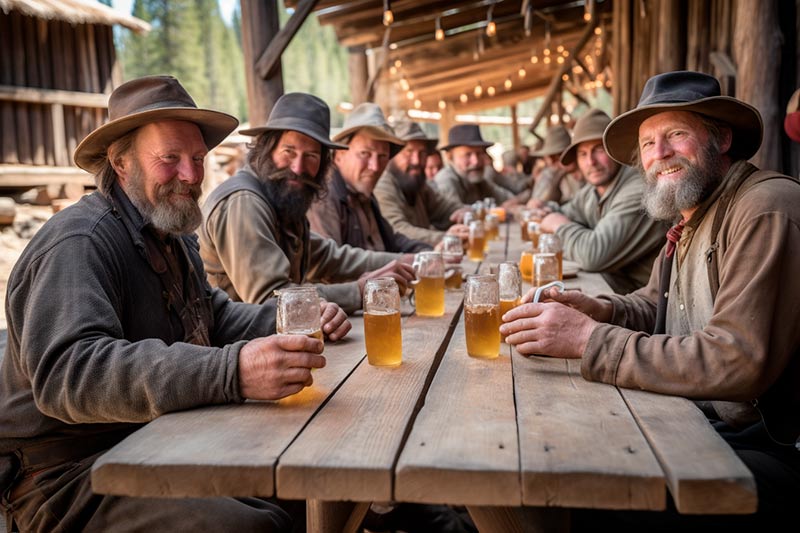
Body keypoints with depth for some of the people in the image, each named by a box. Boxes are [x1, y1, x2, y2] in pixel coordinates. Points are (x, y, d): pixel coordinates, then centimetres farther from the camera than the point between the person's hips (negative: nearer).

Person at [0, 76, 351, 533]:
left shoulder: (171, 235, 12)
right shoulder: (79, 243, -19)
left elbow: (214, 315, 17)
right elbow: (67, 373, -33)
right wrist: (232, 371, -45)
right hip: (73, 474, -8)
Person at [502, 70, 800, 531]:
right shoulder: (690, 218, 11)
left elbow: (739, 361, -28)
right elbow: (655, 305, 20)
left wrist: (590, 338, -26)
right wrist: (602, 311, -3)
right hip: (701, 424, 8)